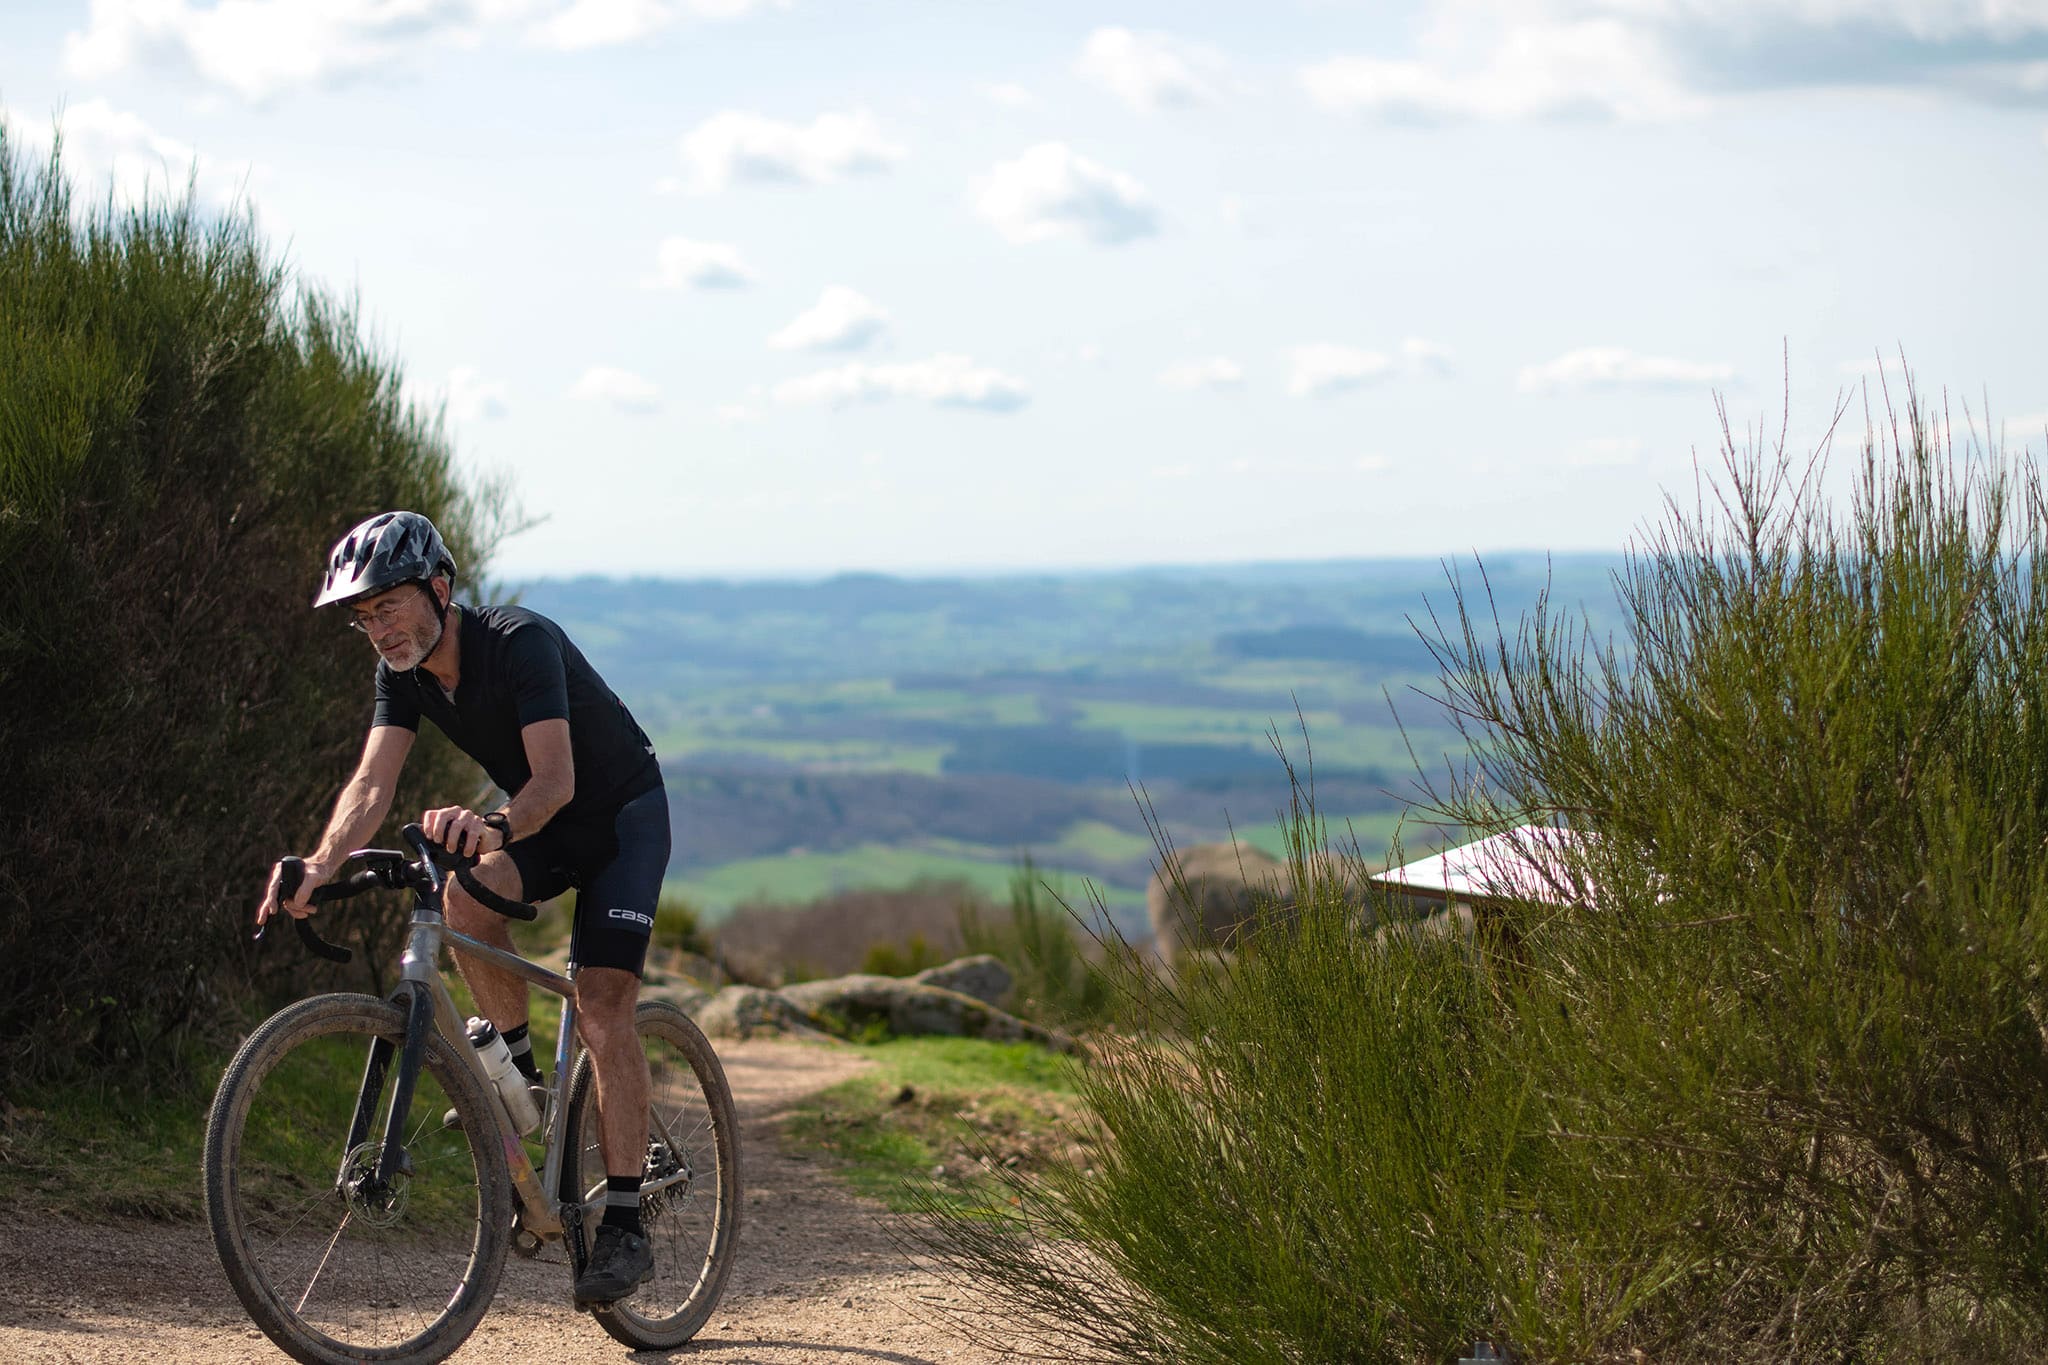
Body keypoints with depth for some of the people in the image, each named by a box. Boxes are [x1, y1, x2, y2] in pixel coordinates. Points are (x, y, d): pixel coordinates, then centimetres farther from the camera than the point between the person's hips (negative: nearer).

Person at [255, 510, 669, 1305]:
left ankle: (624, 1226, -17)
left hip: (622, 816, -6)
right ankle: (517, 1068, -6)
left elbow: (555, 779, -41)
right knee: (465, 892, -28)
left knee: (602, 1007, -20)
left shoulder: (521, 643, -31)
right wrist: (320, 868, -39)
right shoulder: (405, 671, -11)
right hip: (534, 822, 6)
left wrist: (495, 825, -62)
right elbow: (372, 783, -21)